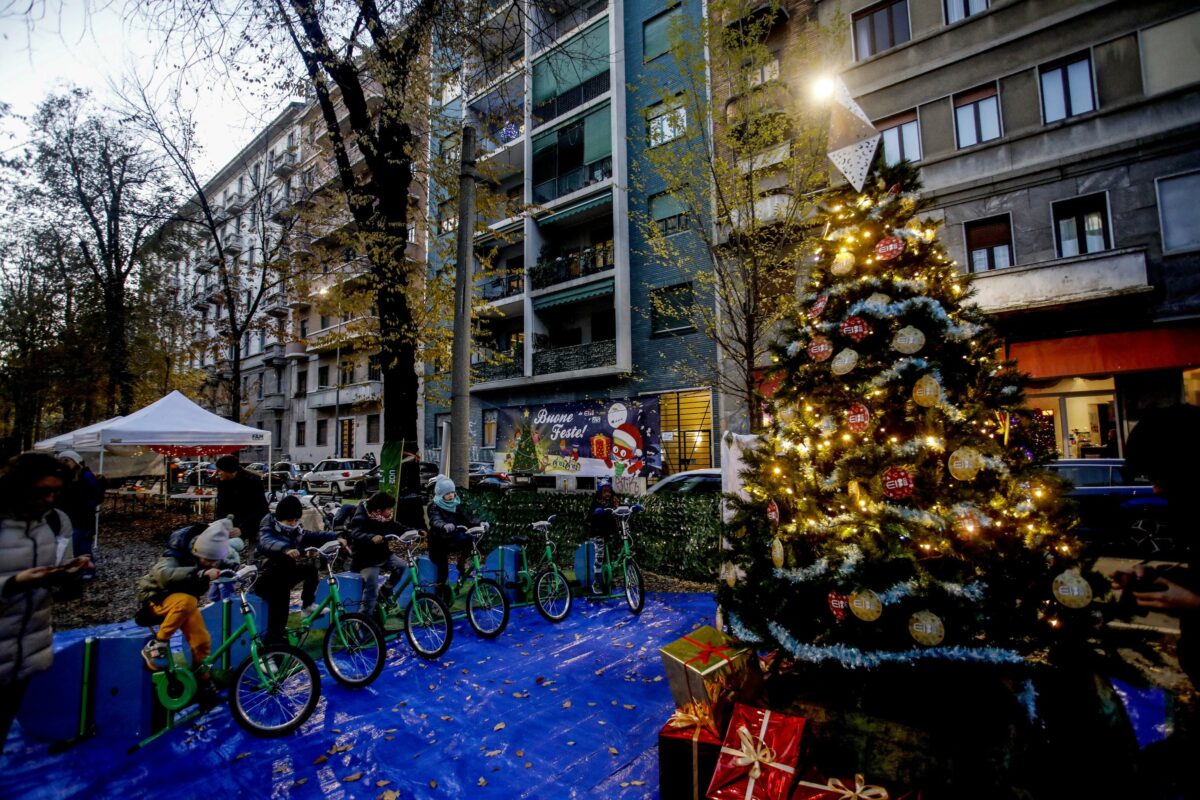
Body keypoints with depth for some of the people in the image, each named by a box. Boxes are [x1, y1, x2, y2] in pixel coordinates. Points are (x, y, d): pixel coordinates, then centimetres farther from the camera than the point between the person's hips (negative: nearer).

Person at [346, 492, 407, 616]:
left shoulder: (385, 518, -1)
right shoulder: (361, 518, -22)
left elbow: (398, 529, 7)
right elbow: (356, 535, -40)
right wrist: (372, 538, -62)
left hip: (383, 555, 6)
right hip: (366, 559, -6)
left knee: (401, 566, -15)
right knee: (371, 589, -16)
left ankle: (384, 592, 6)